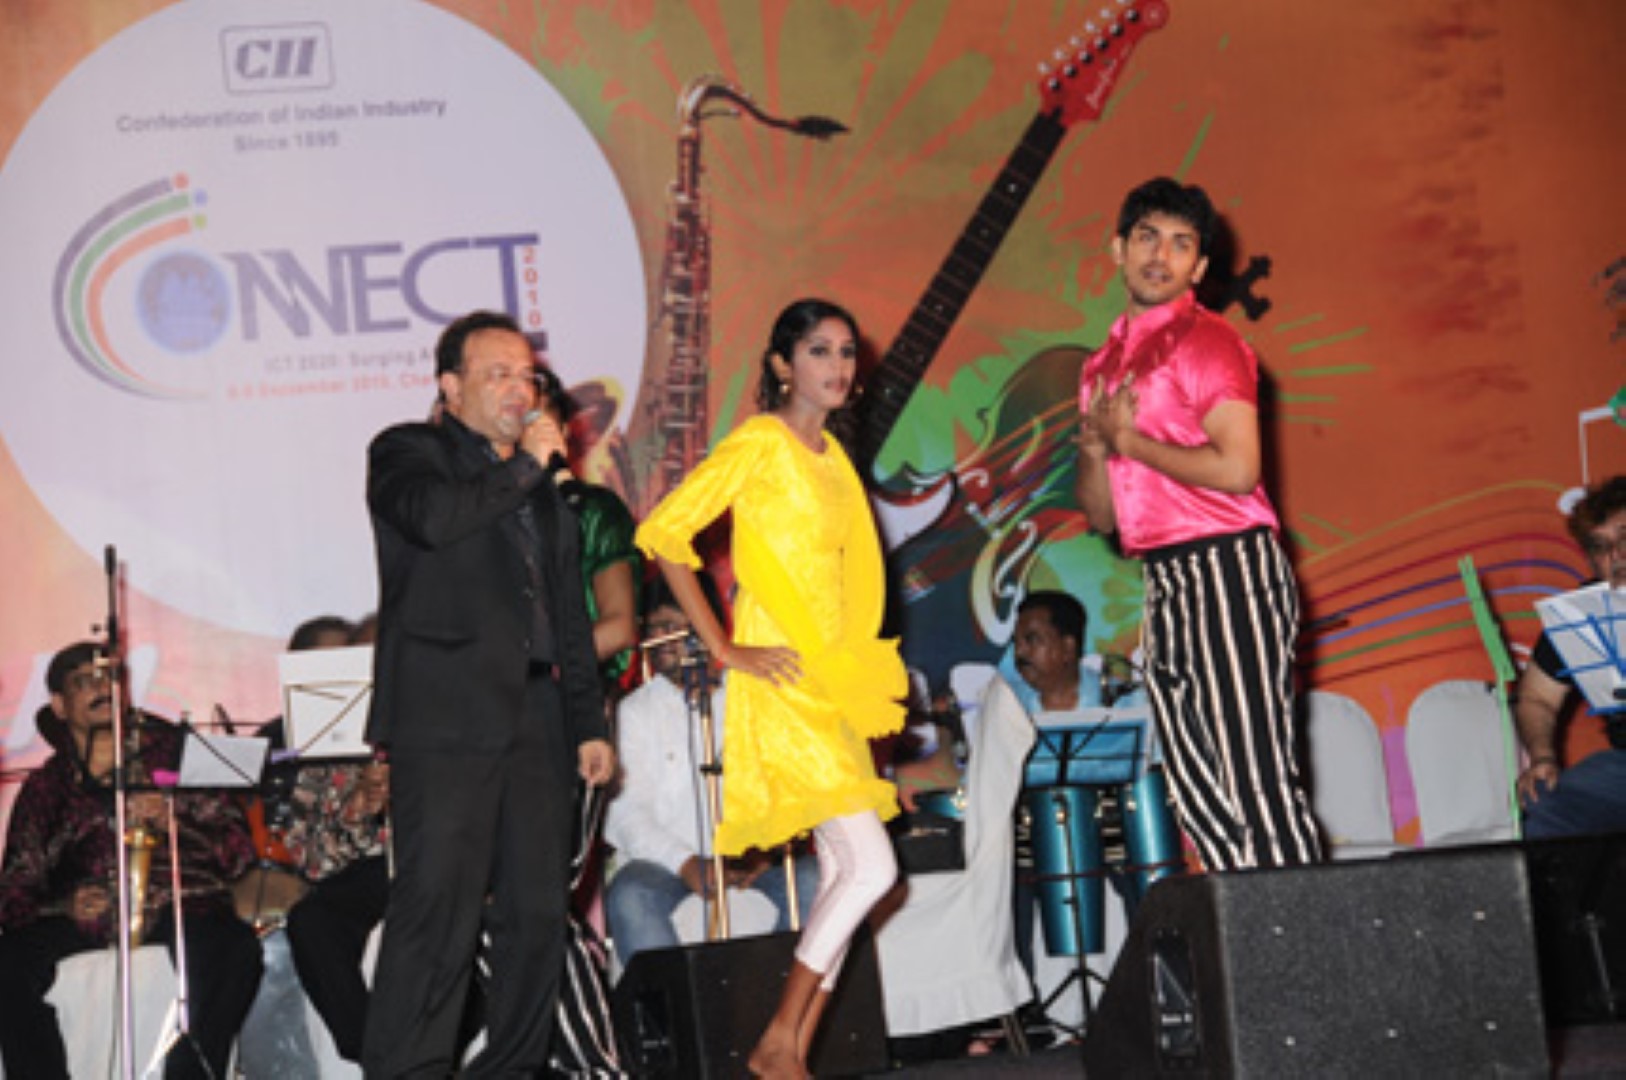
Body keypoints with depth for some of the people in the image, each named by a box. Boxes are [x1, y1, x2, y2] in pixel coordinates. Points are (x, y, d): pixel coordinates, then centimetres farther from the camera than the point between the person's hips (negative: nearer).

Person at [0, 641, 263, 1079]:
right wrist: (64, 906, -11)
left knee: (234, 947, -33)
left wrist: (171, 825, -13)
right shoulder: (45, 786, 19)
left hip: (178, 907, -1)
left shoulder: (174, 754, 14)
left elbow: (238, 852, 6)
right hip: (82, 916, 1)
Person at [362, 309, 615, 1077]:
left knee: (536, 912, 4)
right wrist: (522, 465, -6)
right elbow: (434, 517, -19)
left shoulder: (544, 490, 24)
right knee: (437, 908, -11)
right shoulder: (408, 454, 5)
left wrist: (589, 723, 17)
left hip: (536, 723, 7)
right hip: (446, 718, -6)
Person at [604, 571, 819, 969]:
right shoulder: (633, 712, 10)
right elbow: (626, 815, 1)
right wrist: (685, 863, -15)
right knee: (630, 896, -34)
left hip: (744, 856, 1)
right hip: (663, 858, -1)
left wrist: (764, 845, -10)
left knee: (810, 879, -28)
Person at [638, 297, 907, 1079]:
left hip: (833, 687, 8)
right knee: (871, 867, -14)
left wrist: (857, 675, 14)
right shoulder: (759, 443, -9)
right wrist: (724, 650, -16)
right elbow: (663, 532, -16)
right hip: (781, 686, -8)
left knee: (841, 876, 5)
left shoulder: (832, 456, 15)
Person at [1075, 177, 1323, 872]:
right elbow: (1100, 515, 20)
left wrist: (1129, 439, -6)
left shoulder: (1208, 341, -3)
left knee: (1258, 776, -12)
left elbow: (1237, 468, -17)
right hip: (1164, 586, 8)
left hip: (1228, 570, -8)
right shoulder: (1104, 365, 19)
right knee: (1199, 793, 6)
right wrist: (1095, 444, 0)